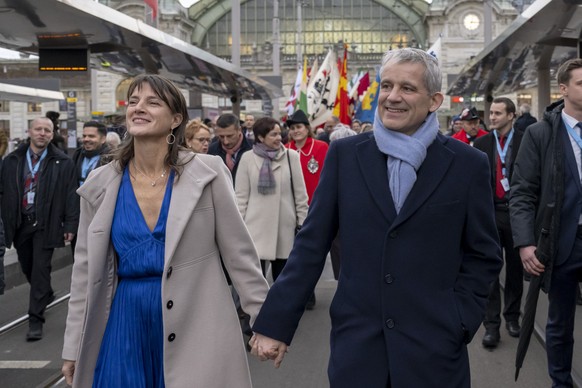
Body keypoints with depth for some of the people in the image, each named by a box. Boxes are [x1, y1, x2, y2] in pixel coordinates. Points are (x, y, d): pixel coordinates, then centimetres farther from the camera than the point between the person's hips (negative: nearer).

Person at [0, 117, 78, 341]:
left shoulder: (63, 163, -2)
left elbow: (71, 196, -3)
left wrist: (70, 225, -9)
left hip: (45, 224, -4)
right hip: (19, 224, 4)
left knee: (41, 270, -6)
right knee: (27, 268, 16)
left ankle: (36, 320, 0)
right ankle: (46, 295, 44)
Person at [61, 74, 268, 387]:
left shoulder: (207, 173, -5)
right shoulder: (100, 184, 2)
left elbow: (238, 252, -2)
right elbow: (85, 270, 7)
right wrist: (73, 347, 8)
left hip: (195, 325, -2)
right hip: (125, 323, 2)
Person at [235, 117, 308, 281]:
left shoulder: (291, 156, -1)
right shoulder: (247, 159, -2)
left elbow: (300, 193, 2)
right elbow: (241, 196, 1)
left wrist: (303, 222, 1)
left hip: (285, 228, 1)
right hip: (256, 228, -1)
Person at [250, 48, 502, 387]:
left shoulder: (468, 164, -1)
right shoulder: (344, 155, 1)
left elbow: (483, 255, 5)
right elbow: (311, 245, 1)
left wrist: (460, 322, -4)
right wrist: (275, 322, 0)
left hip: (433, 348, 0)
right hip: (355, 345, 1)